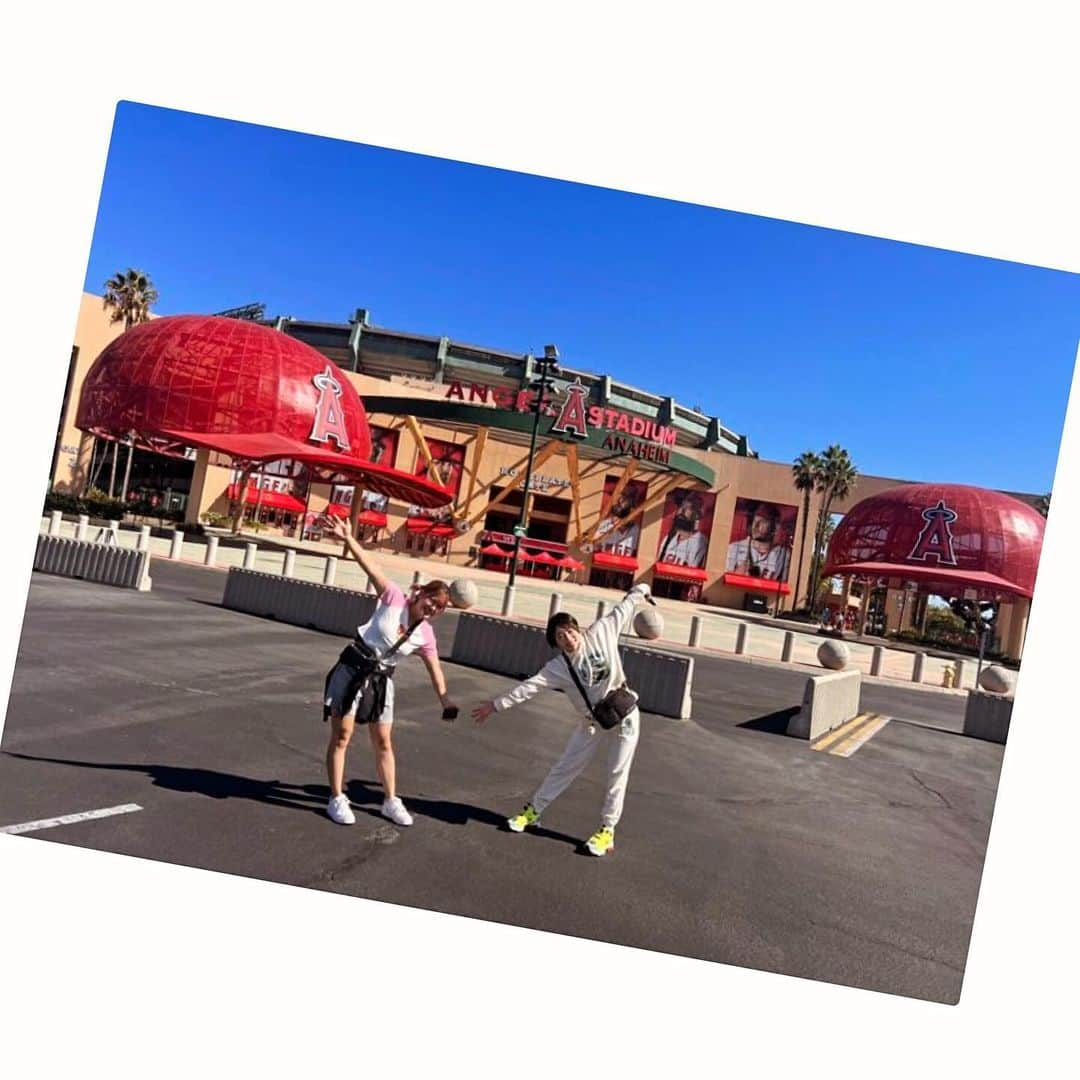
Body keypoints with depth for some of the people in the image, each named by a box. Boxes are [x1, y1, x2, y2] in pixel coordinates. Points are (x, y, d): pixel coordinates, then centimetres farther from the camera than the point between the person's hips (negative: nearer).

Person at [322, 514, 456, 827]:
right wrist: (348, 539, -34)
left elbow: (435, 670, 5)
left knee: (383, 743, 10)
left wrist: (445, 699, 0)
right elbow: (372, 567, -23)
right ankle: (337, 799, 11)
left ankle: (391, 801, 21)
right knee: (342, 736, -1)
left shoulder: (426, 636, -3)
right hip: (353, 670, -4)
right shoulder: (394, 598, -14)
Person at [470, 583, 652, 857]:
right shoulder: (558, 667, -14)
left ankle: (607, 830, 14)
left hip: (624, 716, -1)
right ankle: (534, 810, 24)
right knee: (565, 767, 9)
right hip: (592, 722, 1)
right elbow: (529, 686, -18)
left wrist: (639, 592, 11)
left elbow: (621, 610, 0)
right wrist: (496, 705, -22)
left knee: (617, 775, 2)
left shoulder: (600, 633, -14)